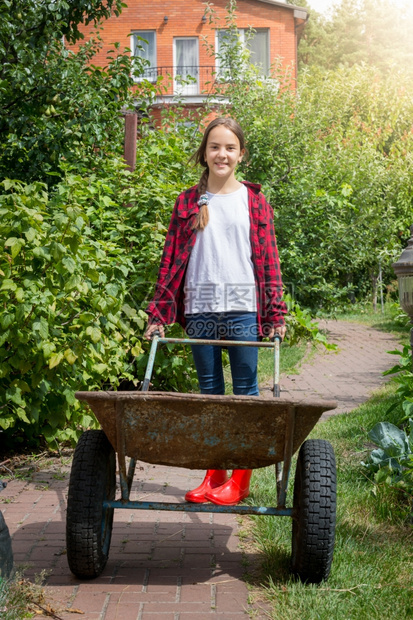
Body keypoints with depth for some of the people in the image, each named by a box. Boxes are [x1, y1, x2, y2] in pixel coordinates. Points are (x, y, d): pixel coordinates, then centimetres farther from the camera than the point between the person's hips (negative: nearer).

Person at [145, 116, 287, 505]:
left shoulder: (254, 201, 7)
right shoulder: (188, 202, 10)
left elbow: (268, 261, 5)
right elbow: (171, 260, 9)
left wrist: (276, 315, -2)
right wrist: (159, 314, 2)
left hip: (242, 309, -1)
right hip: (200, 309, 2)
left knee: (245, 391, 2)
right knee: (209, 391, 8)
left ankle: (240, 479, 10)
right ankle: (214, 474, 16)